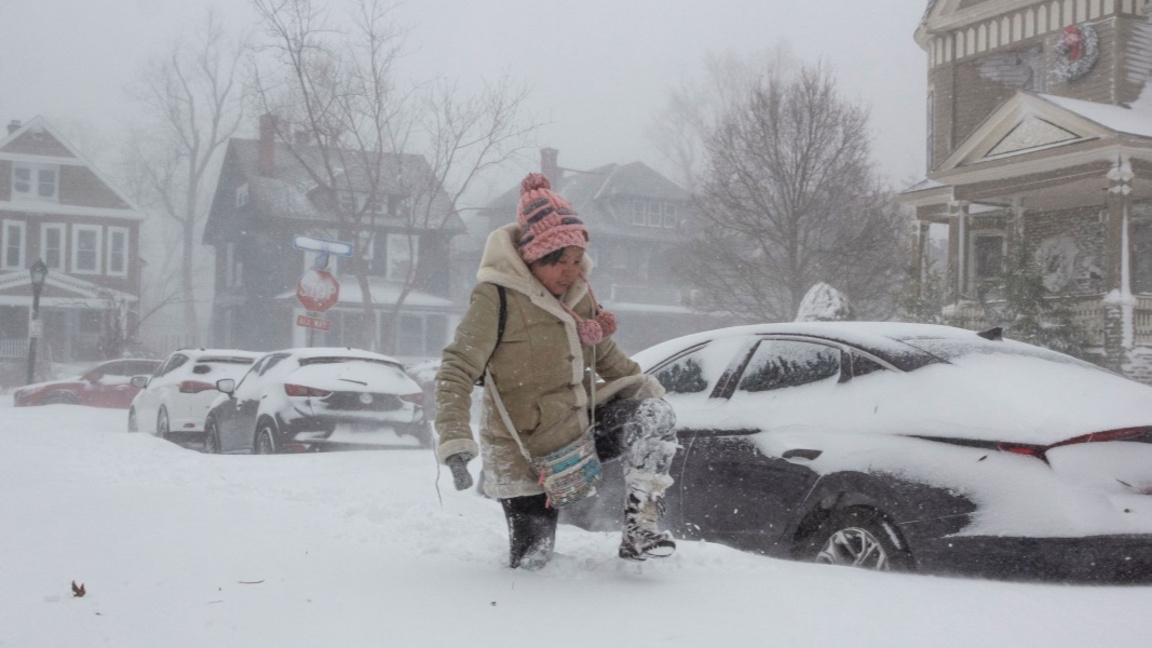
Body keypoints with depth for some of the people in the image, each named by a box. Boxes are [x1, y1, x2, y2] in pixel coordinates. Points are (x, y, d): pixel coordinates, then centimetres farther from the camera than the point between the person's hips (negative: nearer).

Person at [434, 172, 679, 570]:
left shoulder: (578, 288, 1)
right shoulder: (496, 298, -20)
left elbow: (604, 353, 18)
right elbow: (456, 372, -22)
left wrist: (642, 385, 5)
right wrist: (455, 443, -33)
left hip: (581, 427, 6)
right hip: (526, 455, -6)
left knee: (654, 415, -17)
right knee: (530, 562, 0)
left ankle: (640, 527, -13)